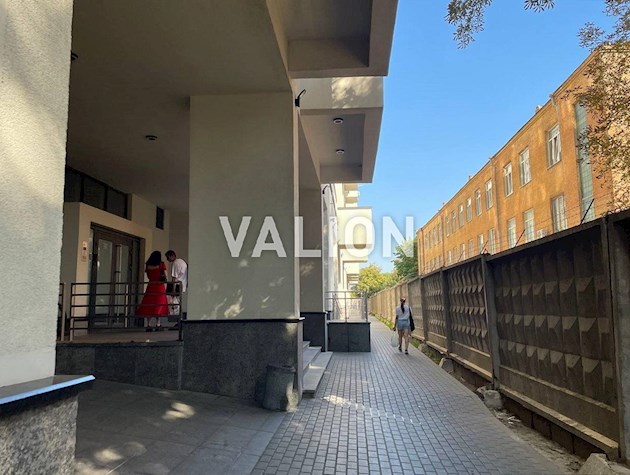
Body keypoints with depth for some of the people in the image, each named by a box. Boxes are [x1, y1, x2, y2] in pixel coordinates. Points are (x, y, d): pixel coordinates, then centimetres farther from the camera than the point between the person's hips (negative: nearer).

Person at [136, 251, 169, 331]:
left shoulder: (148, 265, 6)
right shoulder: (162, 264, -1)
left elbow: (148, 276, 8)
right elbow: (165, 276, 1)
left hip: (150, 286, 3)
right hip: (160, 286, -3)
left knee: (149, 305, 6)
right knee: (159, 305, 3)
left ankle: (148, 325, 2)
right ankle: (158, 324, -2)